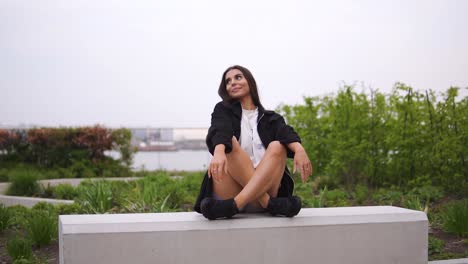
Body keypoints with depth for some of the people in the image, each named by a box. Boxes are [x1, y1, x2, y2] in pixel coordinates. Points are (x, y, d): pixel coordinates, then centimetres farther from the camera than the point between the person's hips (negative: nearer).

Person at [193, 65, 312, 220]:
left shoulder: (270, 118, 19)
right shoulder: (223, 110, 15)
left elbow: (286, 133, -5)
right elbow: (219, 131, -9)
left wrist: (299, 149, -30)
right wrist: (219, 152, -34)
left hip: (264, 189, 1)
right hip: (230, 192, -1)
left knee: (277, 146, -21)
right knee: (229, 143, -21)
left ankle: (233, 205, -40)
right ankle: (270, 204, -34)